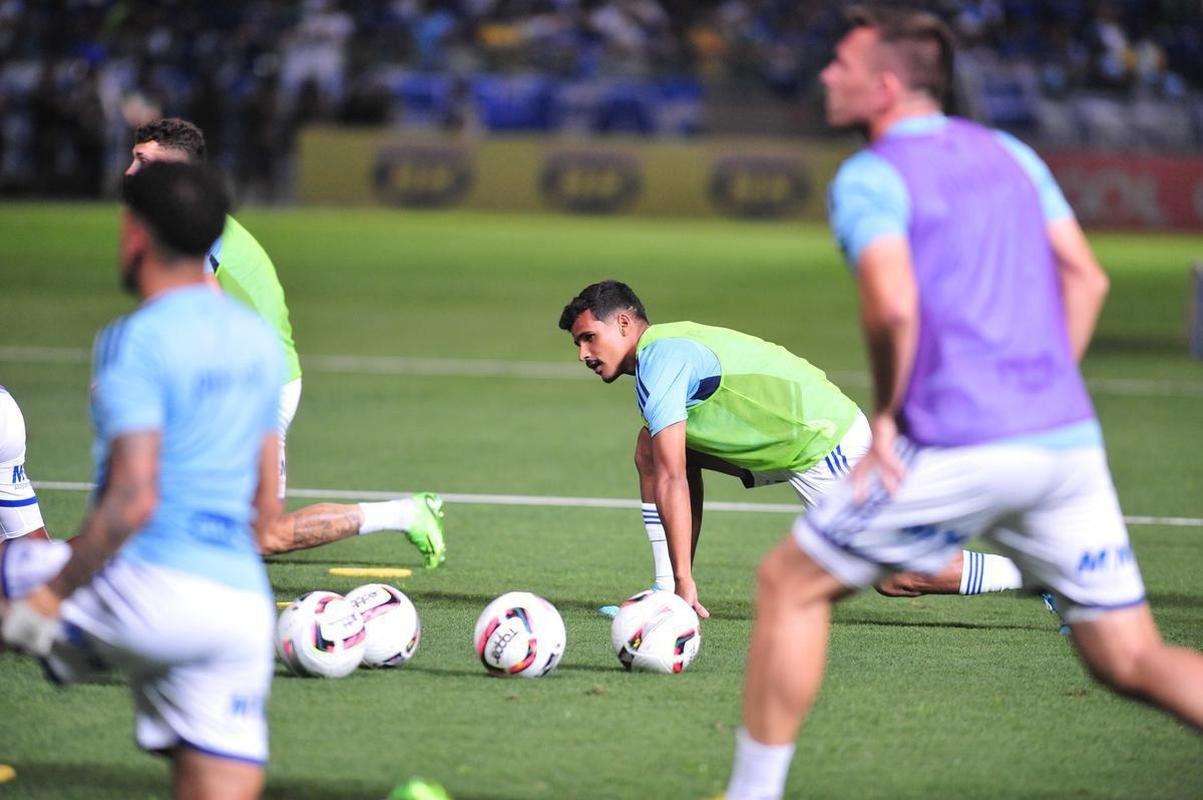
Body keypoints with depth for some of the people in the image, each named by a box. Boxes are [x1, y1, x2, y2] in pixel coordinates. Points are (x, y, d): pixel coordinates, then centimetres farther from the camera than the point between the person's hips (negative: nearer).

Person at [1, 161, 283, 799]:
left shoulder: (137, 341, -9)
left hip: (148, 596, -7)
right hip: (245, 604, 7)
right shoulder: (259, 340, 15)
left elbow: (132, 501, -19)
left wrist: (52, 594, -12)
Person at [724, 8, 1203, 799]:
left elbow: (893, 305, -20)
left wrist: (887, 414, -6)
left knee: (789, 584, 12)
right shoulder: (1010, 154, 18)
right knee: (1132, 660, 9)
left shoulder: (871, 176, -4)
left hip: (958, 451, -6)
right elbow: (1087, 279, 16)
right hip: (1070, 439, 6)